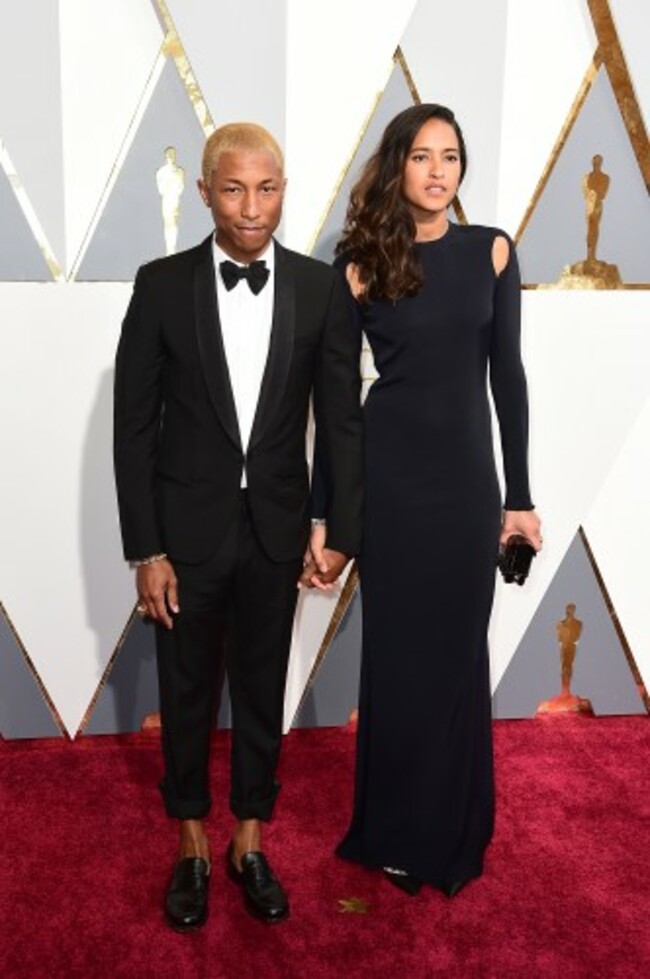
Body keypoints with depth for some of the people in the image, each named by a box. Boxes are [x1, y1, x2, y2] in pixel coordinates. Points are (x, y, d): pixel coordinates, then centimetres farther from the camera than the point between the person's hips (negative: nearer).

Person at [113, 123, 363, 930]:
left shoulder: (320, 287, -4)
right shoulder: (161, 285, -8)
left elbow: (341, 419, 0)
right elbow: (134, 425, -6)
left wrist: (341, 530, -5)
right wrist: (145, 550, -9)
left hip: (275, 530, 1)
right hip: (188, 529, -1)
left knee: (262, 692, 15)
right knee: (186, 695, 14)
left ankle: (250, 845, 36)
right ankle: (193, 848, 35)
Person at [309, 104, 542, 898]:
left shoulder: (491, 251, 3)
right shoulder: (362, 265, -2)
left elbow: (506, 375, 4)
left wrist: (519, 495, 2)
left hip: (466, 474, 1)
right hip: (388, 474, -1)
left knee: (458, 654, 9)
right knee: (398, 654, 8)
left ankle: (452, 834, 28)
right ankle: (397, 831, 27)